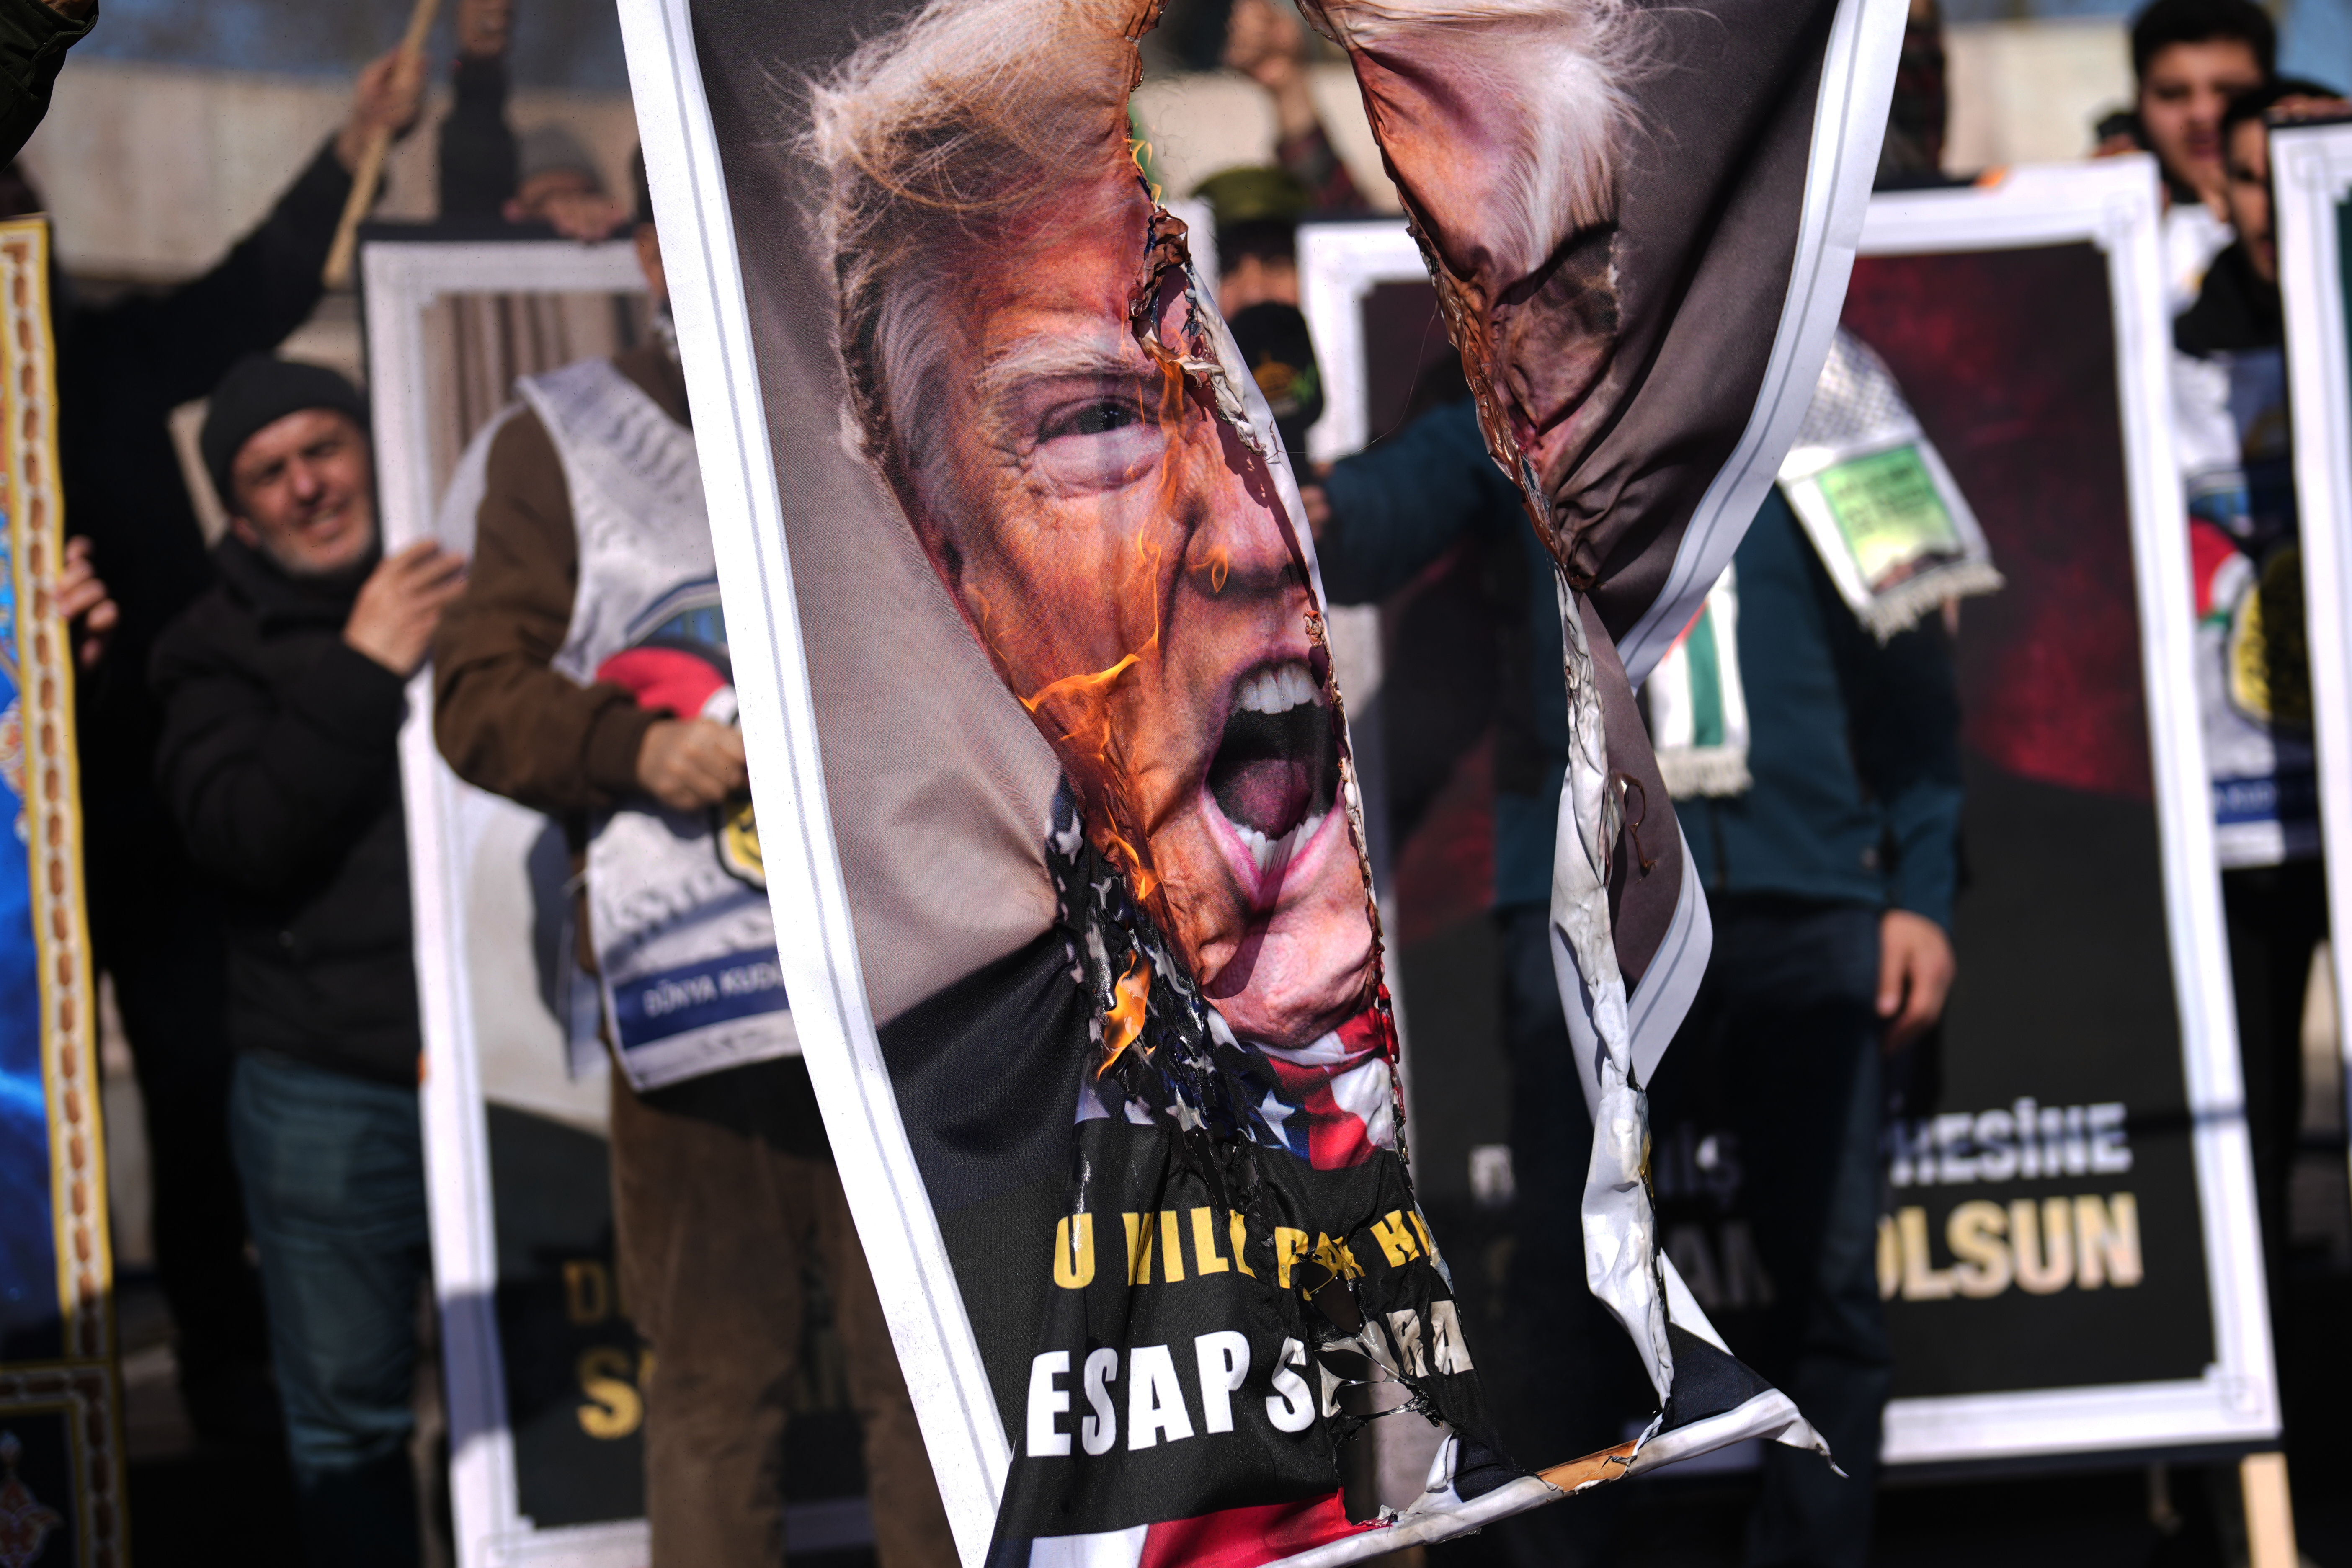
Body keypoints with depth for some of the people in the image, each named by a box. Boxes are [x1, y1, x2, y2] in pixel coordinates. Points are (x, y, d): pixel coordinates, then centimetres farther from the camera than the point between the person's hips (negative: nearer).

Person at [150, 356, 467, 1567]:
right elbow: (238, 836, -9)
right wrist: (360, 674, -15)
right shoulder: (220, 651, 8)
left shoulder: (479, 582, 9)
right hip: (327, 1092, 0)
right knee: (345, 1415, 5)